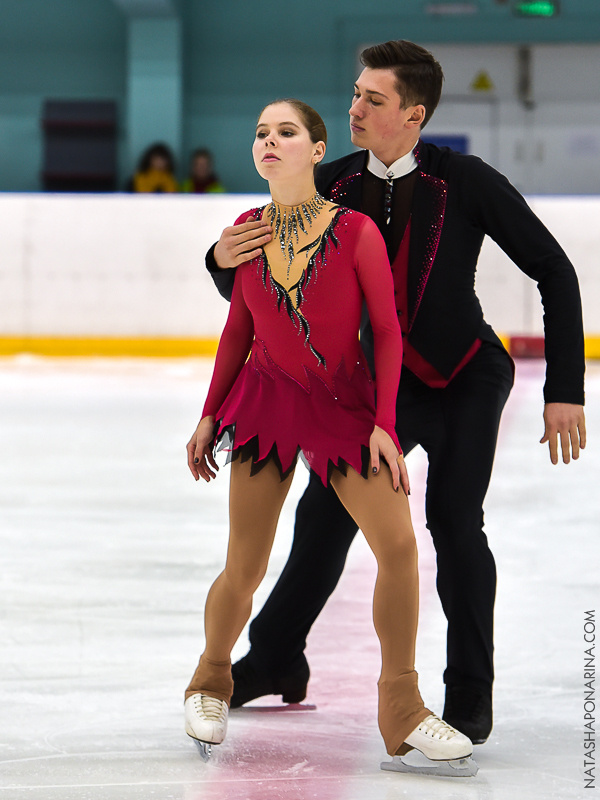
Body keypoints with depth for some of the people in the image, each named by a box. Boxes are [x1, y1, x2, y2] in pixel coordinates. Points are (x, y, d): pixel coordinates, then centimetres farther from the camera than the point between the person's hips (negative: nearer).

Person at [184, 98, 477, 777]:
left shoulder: (355, 231, -11)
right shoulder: (248, 230, -2)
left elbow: (388, 332, -7)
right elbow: (239, 328, 10)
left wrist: (384, 423, -11)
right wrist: (209, 414, 12)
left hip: (345, 402, -1)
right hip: (267, 400, 1)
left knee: (398, 543, -15)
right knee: (244, 569, 0)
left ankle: (403, 716, -1)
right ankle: (210, 684, 30)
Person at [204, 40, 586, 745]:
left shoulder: (465, 182, -18)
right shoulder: (333, 185, -8)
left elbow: (555, 273, -13)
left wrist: (565, 390, -17)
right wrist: (227, 260, -28)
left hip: (466, 377, -4)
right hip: (379, 381, 4)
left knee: (453, 519, -15)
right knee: (326, 513, 5)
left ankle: (470, 694, 0)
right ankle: (275, 661, 26)